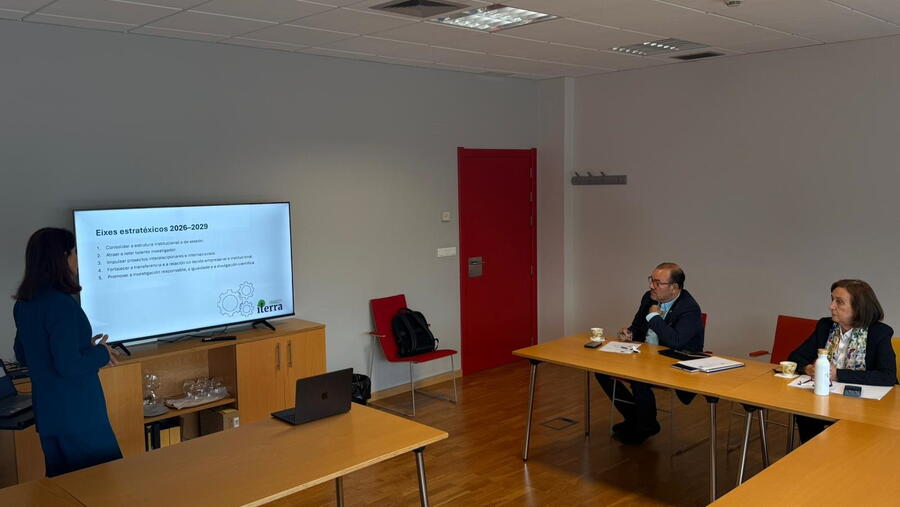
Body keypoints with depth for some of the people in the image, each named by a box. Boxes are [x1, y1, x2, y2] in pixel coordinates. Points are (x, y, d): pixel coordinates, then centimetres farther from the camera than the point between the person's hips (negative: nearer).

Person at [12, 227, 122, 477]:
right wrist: (102, 353, -7)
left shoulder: (24, 304, 6)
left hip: (47, 413, 9)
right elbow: (69, 367, -24)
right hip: (77, 415, -9)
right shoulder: (61, 305, -22)